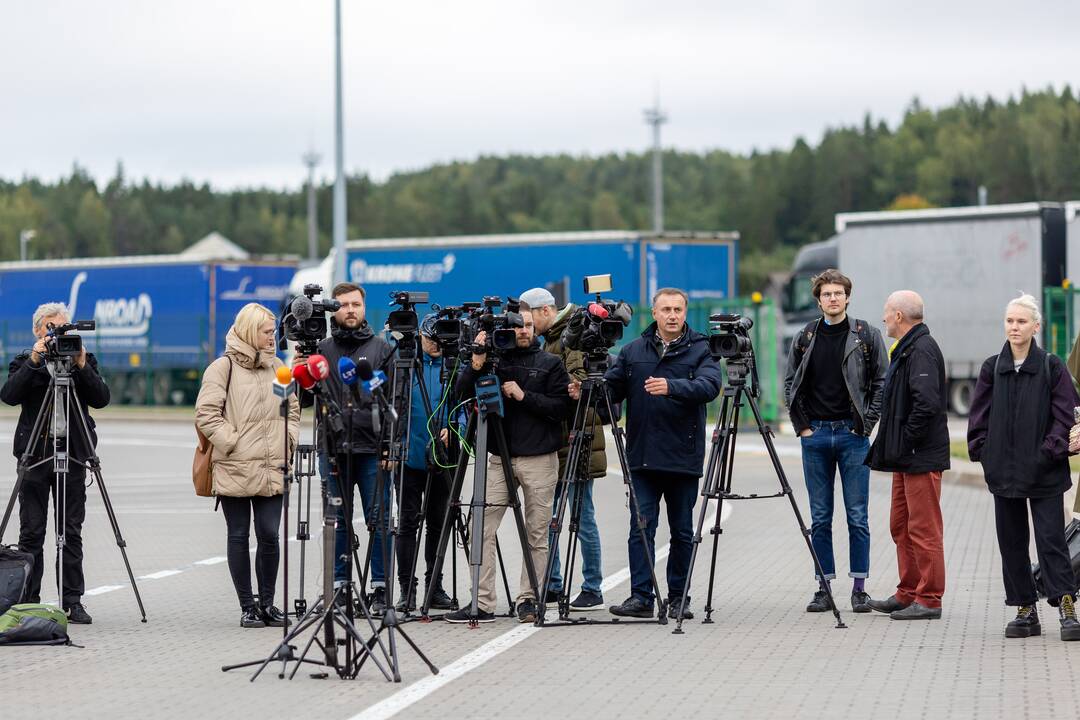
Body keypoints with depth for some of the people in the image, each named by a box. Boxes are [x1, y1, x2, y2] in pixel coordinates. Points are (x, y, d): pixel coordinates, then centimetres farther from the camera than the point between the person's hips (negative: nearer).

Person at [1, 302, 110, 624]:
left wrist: (81, 367, -14)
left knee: (72, 533, 1)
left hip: (73, 454, 1)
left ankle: (72, 602, 5)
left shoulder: (86, 360, 10)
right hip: (35, 453, -1)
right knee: (31, 532, -1)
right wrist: (34, 362, -18)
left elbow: (101, 399, -2)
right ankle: (27, 603, 4)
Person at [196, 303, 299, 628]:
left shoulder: (276, 366, 14)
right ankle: (247, 607, 9)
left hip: (272, 470, 4)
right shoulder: (223, 367, -4)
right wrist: (232, 442, -13)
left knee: (269, 536, 1)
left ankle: (267, 603, 13)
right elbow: (206, 413, -9)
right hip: (235, 469, -4)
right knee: (239, 537, 3)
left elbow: (293, 408, 23)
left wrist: (288, 441, 9)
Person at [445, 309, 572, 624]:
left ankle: (528, 600, 12)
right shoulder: (493, 360, 7)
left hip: (539, 459, -1)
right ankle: (482, 603, -3)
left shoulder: (549, 364, 4)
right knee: (483, 529, -6)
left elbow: (562, 407, -4)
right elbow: (462, 394, -2)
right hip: (499, 459, 1)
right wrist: (475, 366, -17)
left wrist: (524, 396, -12)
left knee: (536, 535, 2)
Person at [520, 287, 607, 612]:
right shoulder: (550, 339, 19)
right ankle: (552, 586, 17)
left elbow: (578, 379, -23)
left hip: (576, 440, -9)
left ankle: (592, 590, 2)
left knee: (583, 518, -4)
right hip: (553, 442, 9)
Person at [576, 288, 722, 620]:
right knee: (641, 527, -4)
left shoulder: (700, 351, 1)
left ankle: (678, 598, 13)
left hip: (683, 458, -1)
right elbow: (611, 388, 7)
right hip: (643, 457, 2)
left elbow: (709, 386, -17)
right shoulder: (633, 352, 10)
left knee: (682, 532, 5)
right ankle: (641, 596, -4)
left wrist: (671, 387, -33)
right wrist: (586, 392, -14)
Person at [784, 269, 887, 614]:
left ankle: (859, 587, 5)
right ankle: (824, 587, 10)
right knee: (820, 518, 5)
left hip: (852, 434, -2)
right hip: (815, 435, 2)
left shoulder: (866, 335, 0)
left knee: (857, 517, 0)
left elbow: (882, 382, 1)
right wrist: (802, 426, 4)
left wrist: (867, 422, -5)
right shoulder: (805, 338, 7)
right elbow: (791, 383, 13)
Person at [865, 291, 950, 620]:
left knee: (923, 529, -6)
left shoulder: (921, 349, -16)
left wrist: (906, 441, -19)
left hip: (921, 457, -11)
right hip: (906, 457, 11)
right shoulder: (907, 348, 17)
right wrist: (889, 445, 15)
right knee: (901, 526, 16)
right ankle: (908, 593, 24)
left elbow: (927, 402, -26)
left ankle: (929, 599, -3)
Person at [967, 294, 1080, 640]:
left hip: (1045, 472, -4)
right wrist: (982, 450, 0)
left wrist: (1052, 450, -12)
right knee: (1012, 542, 7)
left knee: (1051, 540, -8)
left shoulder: (1051, 367, -2)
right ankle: (1025, 609, 14)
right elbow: (980, 416, 10)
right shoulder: (992, 368, 7)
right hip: (1003, 470, 4)